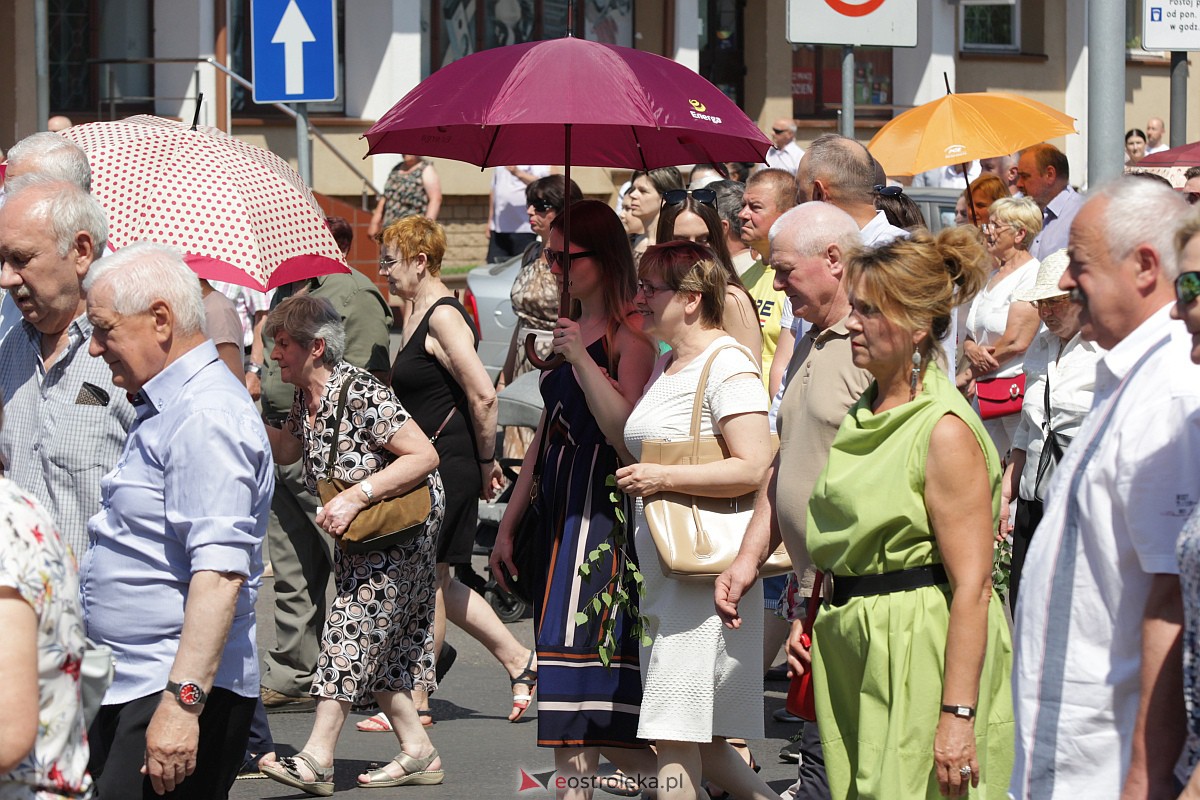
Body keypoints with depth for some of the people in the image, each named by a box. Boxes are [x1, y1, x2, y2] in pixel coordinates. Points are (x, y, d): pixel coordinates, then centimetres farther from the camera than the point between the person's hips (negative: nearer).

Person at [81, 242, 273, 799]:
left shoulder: (206, 417, -16)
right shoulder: (164, 410, 18)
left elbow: (220, 572, -25)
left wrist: (182, 700, -30)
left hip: (174, 693, -10)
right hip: (126, 689, 10)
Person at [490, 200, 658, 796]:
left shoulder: (630, 332, -8)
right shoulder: (566, 331, 18)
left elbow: (629, 434, -19)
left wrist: (581, 360, -20)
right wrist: (509, 524, 22)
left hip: (605, 514, -8)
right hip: (558, 518, 8)